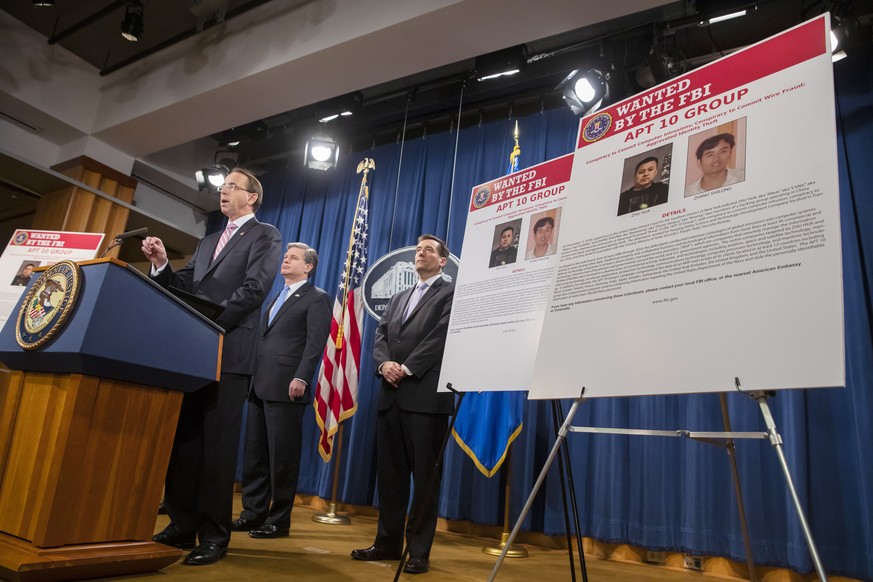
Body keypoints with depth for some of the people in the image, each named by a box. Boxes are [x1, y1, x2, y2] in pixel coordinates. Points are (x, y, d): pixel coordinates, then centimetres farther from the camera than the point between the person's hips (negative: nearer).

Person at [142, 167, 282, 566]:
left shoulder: (265, 236, 1)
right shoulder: (208, 241, 24)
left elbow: (253, 289, -13)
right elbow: (185, 287, 19)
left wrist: (208, 323, -17)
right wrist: (162, 265, 1)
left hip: (229, 352, -7)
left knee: (218, 442, -4)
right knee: (183, 437, 9)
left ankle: (214, 535, 5)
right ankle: (182, 525, 20)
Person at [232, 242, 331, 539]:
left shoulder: (317, 298, 0)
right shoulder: (276, 298, 25)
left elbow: (315, 343, -11)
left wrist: (301, 378, -22)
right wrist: (250, 376, 17)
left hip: (286, 388, -8)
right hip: (259, 386, 8)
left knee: (282, 456, -2)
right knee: (254, 453, 11)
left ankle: (279, 520, 8)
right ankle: (253, 512, 22)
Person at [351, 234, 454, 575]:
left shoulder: (452, 294, 2)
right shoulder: (398, 299, 23)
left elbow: (441, 336, -11)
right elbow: (380, 336, 12)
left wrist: (407, 368, -15)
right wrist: (385, 364, -8)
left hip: (426, 396, -6)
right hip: (391, 396, 7)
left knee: (424, 476, 0)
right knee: (389, 473, 11)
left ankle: (419, 551, 10)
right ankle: (388, 542, 22)